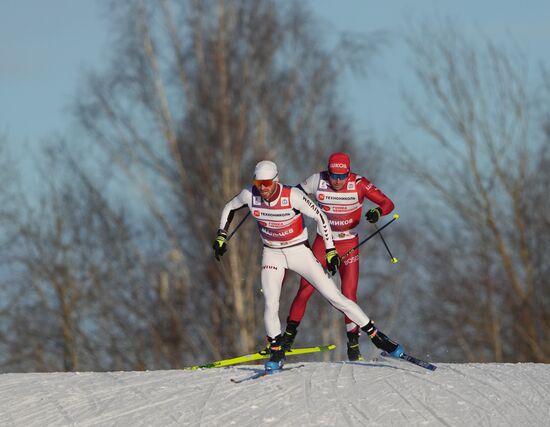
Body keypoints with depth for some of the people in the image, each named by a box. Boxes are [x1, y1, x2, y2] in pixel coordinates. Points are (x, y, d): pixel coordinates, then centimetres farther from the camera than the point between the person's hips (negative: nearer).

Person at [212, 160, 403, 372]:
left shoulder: (293, 196, -26)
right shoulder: (250, 195, -16)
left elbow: (320, 217, -14)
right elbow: (229, 208, 6)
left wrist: (330, 250, -13)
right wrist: (221, 237, 2)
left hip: (299, 251, -2)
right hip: (272, 254, 2)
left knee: (334, 296, -4)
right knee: (270, 304, -17)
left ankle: (376, 335, 5)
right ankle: (276, 352, 3)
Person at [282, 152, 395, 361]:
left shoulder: (359, 184, -17)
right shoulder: (317, 181, -13)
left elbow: (387, 203, -16)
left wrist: (377, 212, -37)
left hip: (349, 245, -1)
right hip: (322, 241, 1)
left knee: (349, 295, -7)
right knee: (305, 288, -3)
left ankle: (353, 342, 6)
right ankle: (290, 332, 15)